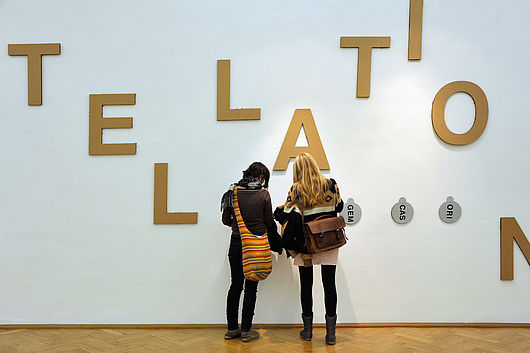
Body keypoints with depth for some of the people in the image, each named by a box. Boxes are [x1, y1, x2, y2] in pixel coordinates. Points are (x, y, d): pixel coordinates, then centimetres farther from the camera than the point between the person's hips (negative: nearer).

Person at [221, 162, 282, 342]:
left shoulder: (233, 192, -2)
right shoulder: (263, 194, -11)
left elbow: (226, 220, 4)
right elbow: (269, 222, -4)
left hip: (236, 243, 3)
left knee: (235, 285, 12)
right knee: (251, 287, 6)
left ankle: (232, 329, 19)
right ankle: (246, 330, 11)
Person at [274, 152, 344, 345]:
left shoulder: (296, 190, -9)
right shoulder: (330, 184, -2)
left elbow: (288, 217, -11)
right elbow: (339, 207, 11)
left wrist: (279, 211, 11)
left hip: (305, 244, -1)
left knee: (306, 284, 10)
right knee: (329, 284, 6)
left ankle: (308, 330, 21)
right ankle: (330, 333, 10)